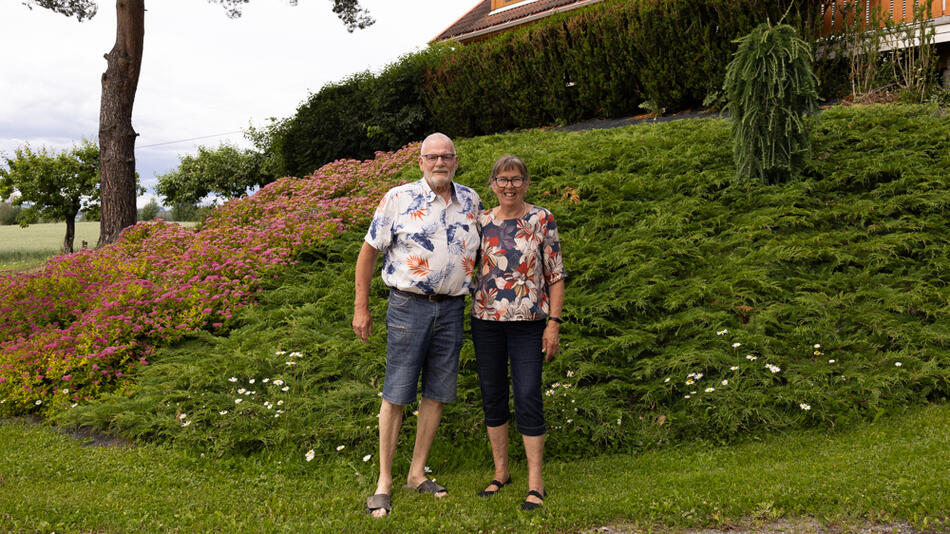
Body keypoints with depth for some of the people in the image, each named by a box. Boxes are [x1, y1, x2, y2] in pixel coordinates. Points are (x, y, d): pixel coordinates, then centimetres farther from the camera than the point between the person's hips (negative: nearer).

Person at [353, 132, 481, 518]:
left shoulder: (471, 202, 8)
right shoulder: (398, 199, -4)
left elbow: (480, 248, 24)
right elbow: (369, 251, 0)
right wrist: (361, 308, -1)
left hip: (452, 308, 4)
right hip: (409, 305, -4)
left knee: (437, 392, 9)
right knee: (396, 394, -2)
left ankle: (417, 473, 23)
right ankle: (384, 481, 9)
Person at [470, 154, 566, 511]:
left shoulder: (542, 220, -1)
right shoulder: (481, 222, 5)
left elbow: (556, 275, -1)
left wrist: (554, 322, -8)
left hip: (528, 322, -3)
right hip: (486, 321, 3)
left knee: (528, 397, -6)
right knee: (492, 396, 9)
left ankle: (535, 482, 6)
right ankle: (501, 472, 25)